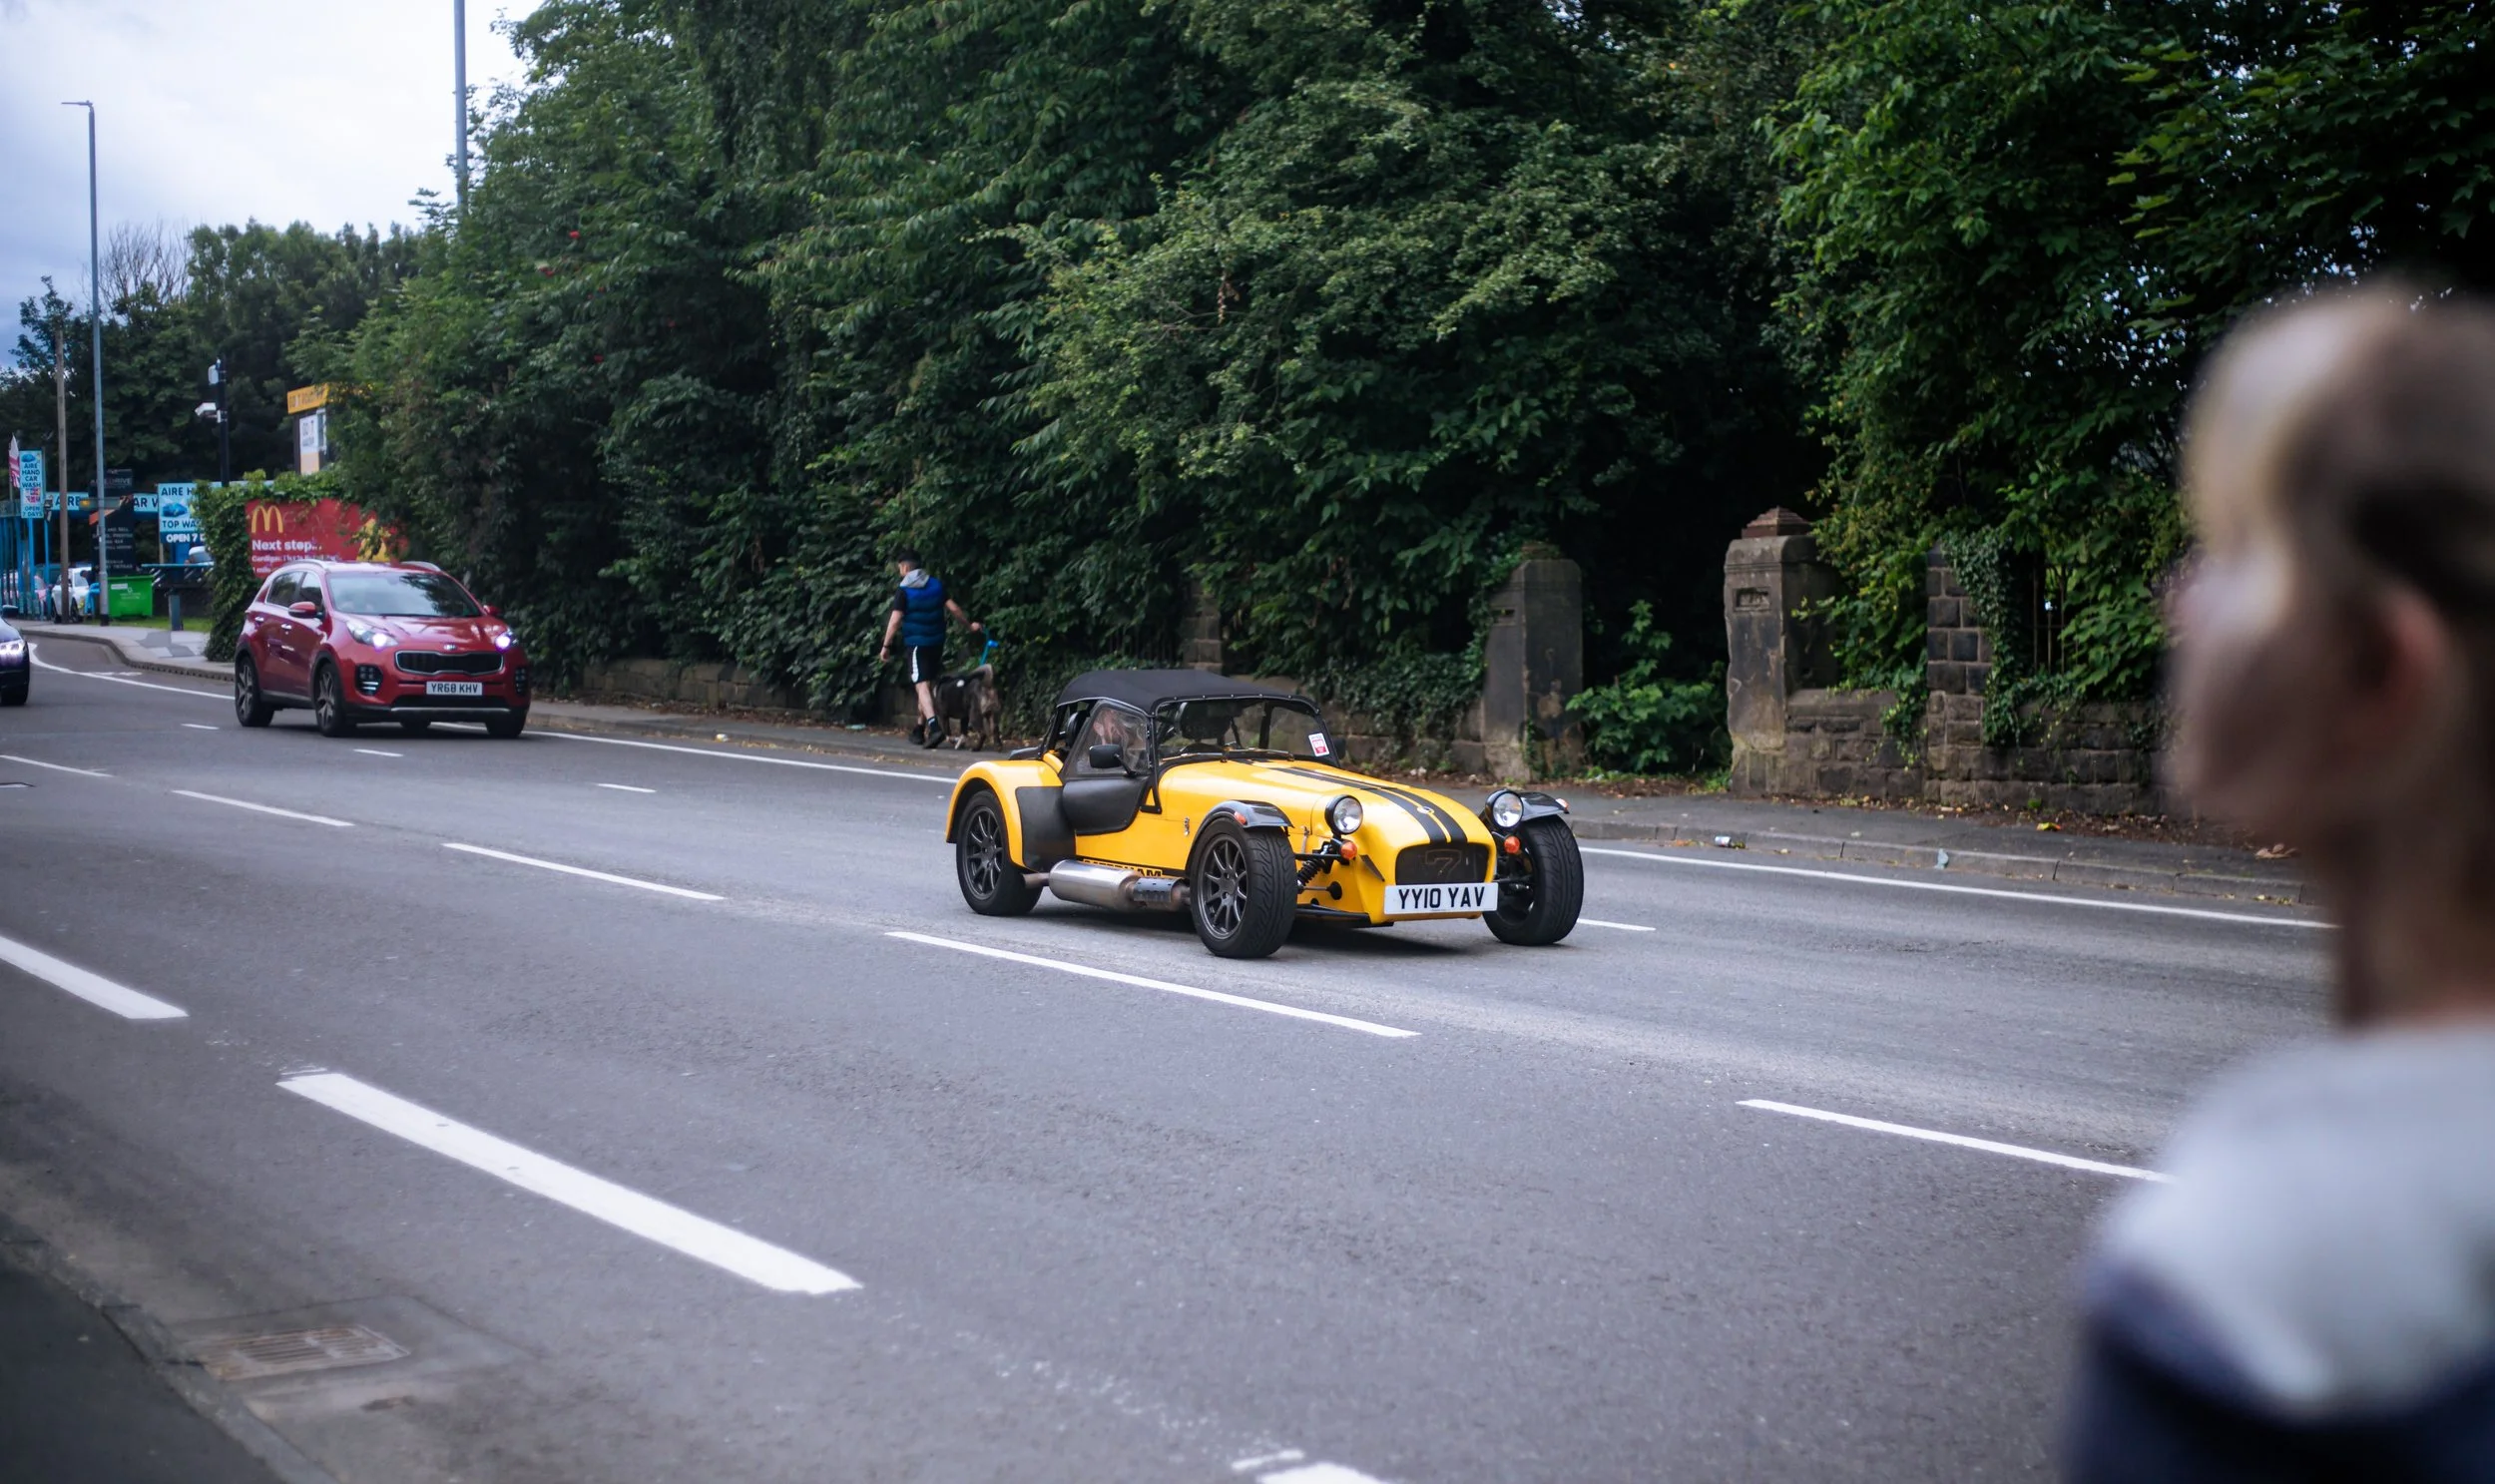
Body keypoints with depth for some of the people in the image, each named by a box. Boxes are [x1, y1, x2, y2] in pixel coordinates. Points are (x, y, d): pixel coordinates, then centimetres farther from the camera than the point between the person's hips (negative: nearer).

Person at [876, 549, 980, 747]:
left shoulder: (903, 591, -9)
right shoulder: (936, 584, 5)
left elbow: (895, 620, -14)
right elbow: (953, 608, 5)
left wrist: (886, 646, -9)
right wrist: (969, 624, 19)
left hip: (915, 643, -6)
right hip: (936, 642, 6)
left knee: (922, 686, -11)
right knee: (929, 684, 16)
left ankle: (934, 726, -29)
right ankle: (920, 728, 27)